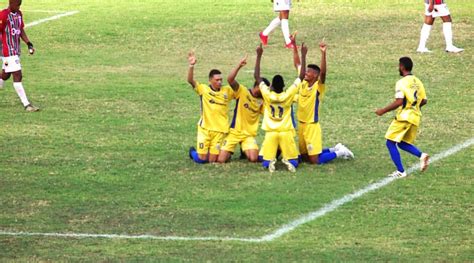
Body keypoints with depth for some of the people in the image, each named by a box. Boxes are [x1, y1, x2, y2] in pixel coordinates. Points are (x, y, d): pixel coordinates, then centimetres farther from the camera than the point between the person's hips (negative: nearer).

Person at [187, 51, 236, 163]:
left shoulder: (227, 91, 4)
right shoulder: (203, 89, -4)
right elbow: (190, 80, -15)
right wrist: (191, 66, -31)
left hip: (220, 130, 2)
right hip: (205, 129, -2)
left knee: (212, 160, -1)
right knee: (201, 159, -2)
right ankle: (193, 152, 33)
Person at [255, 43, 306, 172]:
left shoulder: (268, 95, -11)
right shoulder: (288, 95, -11)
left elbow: (257, 76, -3)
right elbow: (302, 75, -7)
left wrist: (259, 56, -3)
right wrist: (303, 55, -5)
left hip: (271, 132, 0)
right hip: (286, 132, 0)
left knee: (266, 162, 5)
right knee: (293, 161, 8)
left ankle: (271, 161, -29)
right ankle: (287, 161, -26)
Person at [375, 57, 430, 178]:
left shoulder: (401, 82, -13)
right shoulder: (418, 82, 11)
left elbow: (399, 102, -21)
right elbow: (424, 101, 12)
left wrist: (383, 111, -13)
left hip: (404, 116, -8)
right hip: (415, 117, 8)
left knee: (391, 143, 2)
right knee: (403, 143, 19)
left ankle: (401, 171, -2)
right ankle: (421, 155, -5)